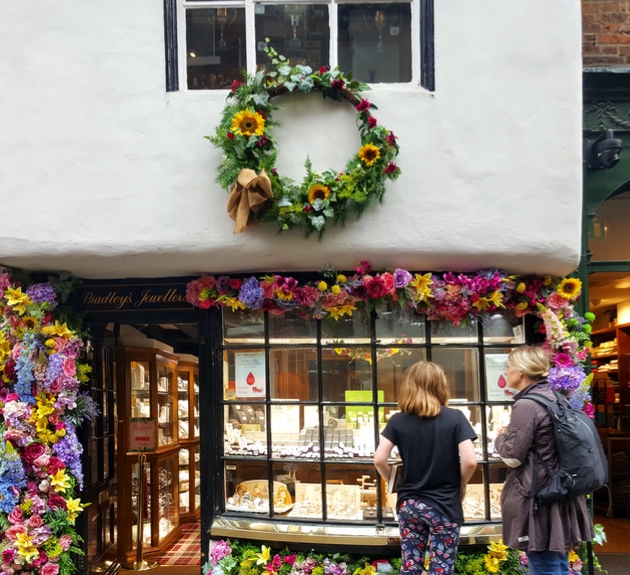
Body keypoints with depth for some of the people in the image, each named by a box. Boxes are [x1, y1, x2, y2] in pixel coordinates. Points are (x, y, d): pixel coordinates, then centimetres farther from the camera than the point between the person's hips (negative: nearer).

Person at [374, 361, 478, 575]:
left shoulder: (398, 420, -3)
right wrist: (460, 485, 3)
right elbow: (470, 461, -16)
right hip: (445, 507, -2)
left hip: (409, 505, 2)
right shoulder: (455, 418, -9)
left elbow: (379, 459, -9)